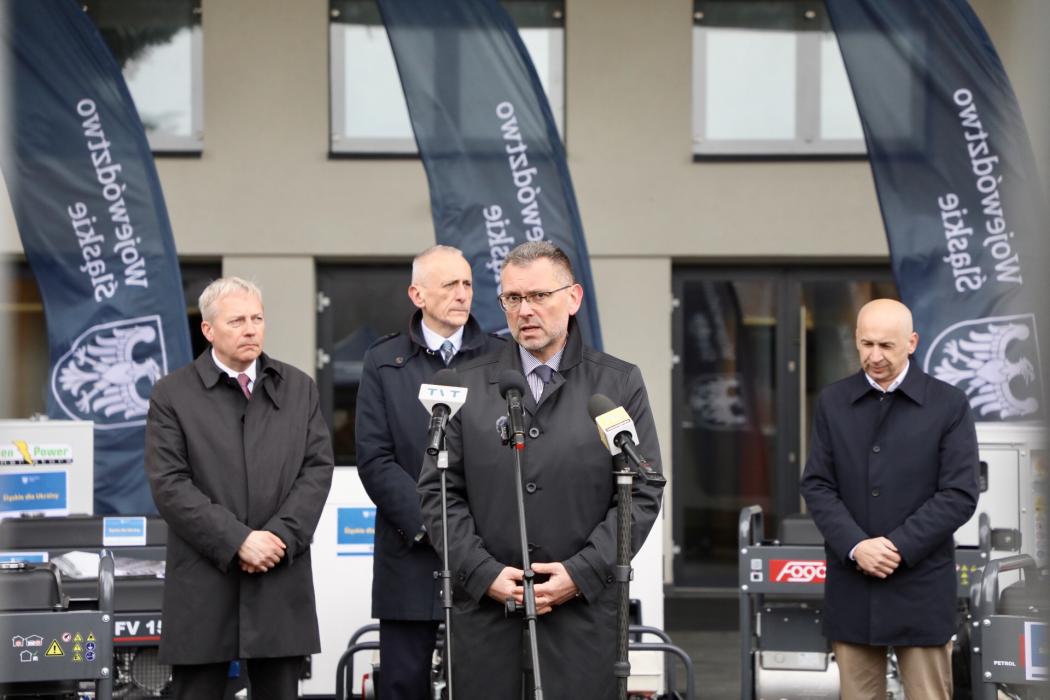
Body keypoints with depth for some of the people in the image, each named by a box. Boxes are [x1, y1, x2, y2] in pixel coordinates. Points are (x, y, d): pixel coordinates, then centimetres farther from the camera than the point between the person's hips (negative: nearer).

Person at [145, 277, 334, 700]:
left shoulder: (298, 389, 13)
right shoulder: (173, 395, 2)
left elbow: (317, 468, 5)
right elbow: (170, 486, -7)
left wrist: (281, 536, -10)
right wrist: (238, 541, -15)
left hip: (281, 585, 3)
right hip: (204, 586, -3)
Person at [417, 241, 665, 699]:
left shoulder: (620, 385, 5)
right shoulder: (467, 385, 9)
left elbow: (642, 494, 1)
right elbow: (439, 492, 6)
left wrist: (582, 573, -9)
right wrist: (485, 574, -7)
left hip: (582, 606, -1)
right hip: (484, 606, 1)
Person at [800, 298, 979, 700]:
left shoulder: (948, 405, -1)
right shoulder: (833, 403, 8)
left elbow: (959, 495, -6)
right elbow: (817, 487, 4)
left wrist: (898, 546, -14)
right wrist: (856, 546, -12)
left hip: (920, 588, -2)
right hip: (851, 588, 2)